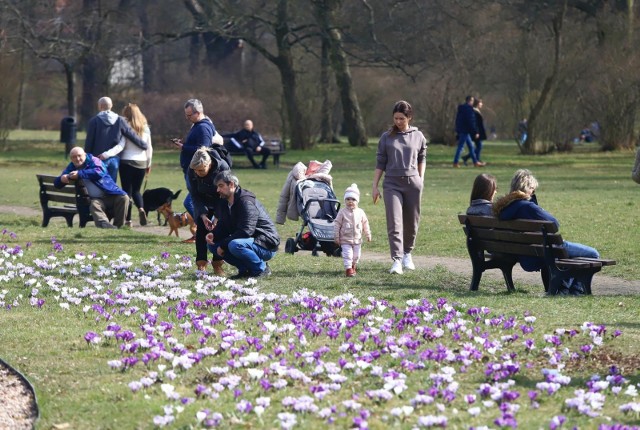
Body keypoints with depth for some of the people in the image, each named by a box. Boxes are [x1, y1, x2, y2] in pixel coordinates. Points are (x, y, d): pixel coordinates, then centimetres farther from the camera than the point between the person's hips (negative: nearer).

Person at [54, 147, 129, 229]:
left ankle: (117, 225, -23)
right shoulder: (71, 168, 15)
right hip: (97, 199, 1)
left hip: (110, 195, -1)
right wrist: (62, 179, -12)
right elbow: (57, 184, 14)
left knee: (124, 198, -28)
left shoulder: (93, 160, 5)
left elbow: (99, 172, -18)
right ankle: (104, 224, -60)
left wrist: (80, 174, -24)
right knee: (94, 205, -34)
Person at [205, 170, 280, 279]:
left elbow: (246, 231, -27)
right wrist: (213, 234, -11)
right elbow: (222, 226, 13)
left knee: (235, 245, -36)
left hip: (266, 245, -10)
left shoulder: (246, 201, -21)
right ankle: (245, 269, 2)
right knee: (213, 245, 1)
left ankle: (262, 268, -14)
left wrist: (223, 245, -23)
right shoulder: (224, 203, 9)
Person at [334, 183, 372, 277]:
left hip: (357, 239, 3)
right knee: (347, 254, -13)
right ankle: (348, 269, -9)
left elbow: (365, 224, 12)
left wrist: (368, 235, 14)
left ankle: (353, 266, 33)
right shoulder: (342, 212, -8)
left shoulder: (360, 212, 1)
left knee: (356, 256, 11)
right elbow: (337, 224, -5)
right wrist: (336, 237, -7)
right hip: (345, 239, -3)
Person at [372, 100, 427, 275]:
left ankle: (407, 254, 29)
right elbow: (380, 163, 6)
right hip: (392, 183, -1)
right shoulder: (386, 137, 4)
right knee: (394, 224, -11)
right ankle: (397, 260, -14)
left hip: (412, 183, 1)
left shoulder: (418, 136, 6)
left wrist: (421, 180, 13)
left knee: (411, 222, 9)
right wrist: (375, 186, 3)